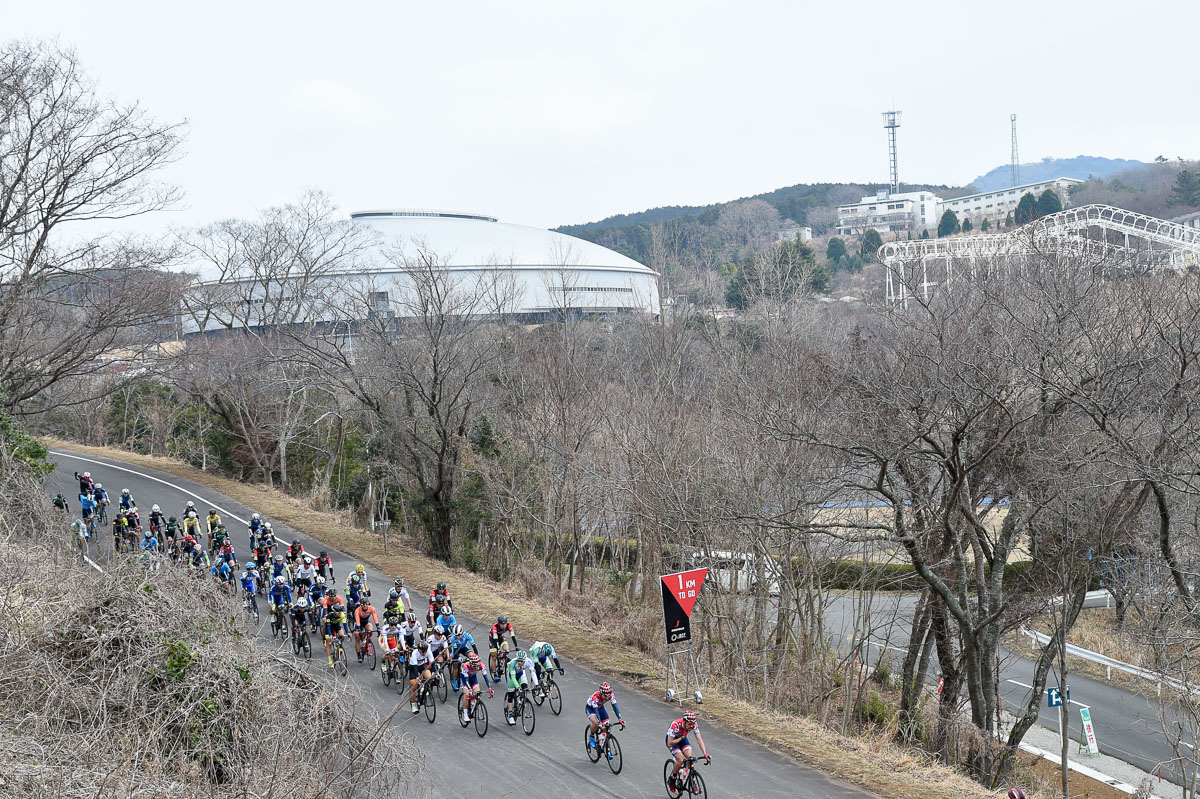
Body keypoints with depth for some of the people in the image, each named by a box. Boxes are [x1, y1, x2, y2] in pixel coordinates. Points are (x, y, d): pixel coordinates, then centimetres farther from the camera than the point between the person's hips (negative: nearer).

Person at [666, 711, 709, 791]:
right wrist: (682, 737, -31)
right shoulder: (676, 725, -38)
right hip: (672, 740, -4)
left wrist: (705, 754, -36)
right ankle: (673, 778, 2)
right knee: (681, 760, -22)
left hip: (683, 738, 4)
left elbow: (699, 739, -26)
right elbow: (670, 743, -34)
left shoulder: (694, 724, -26)